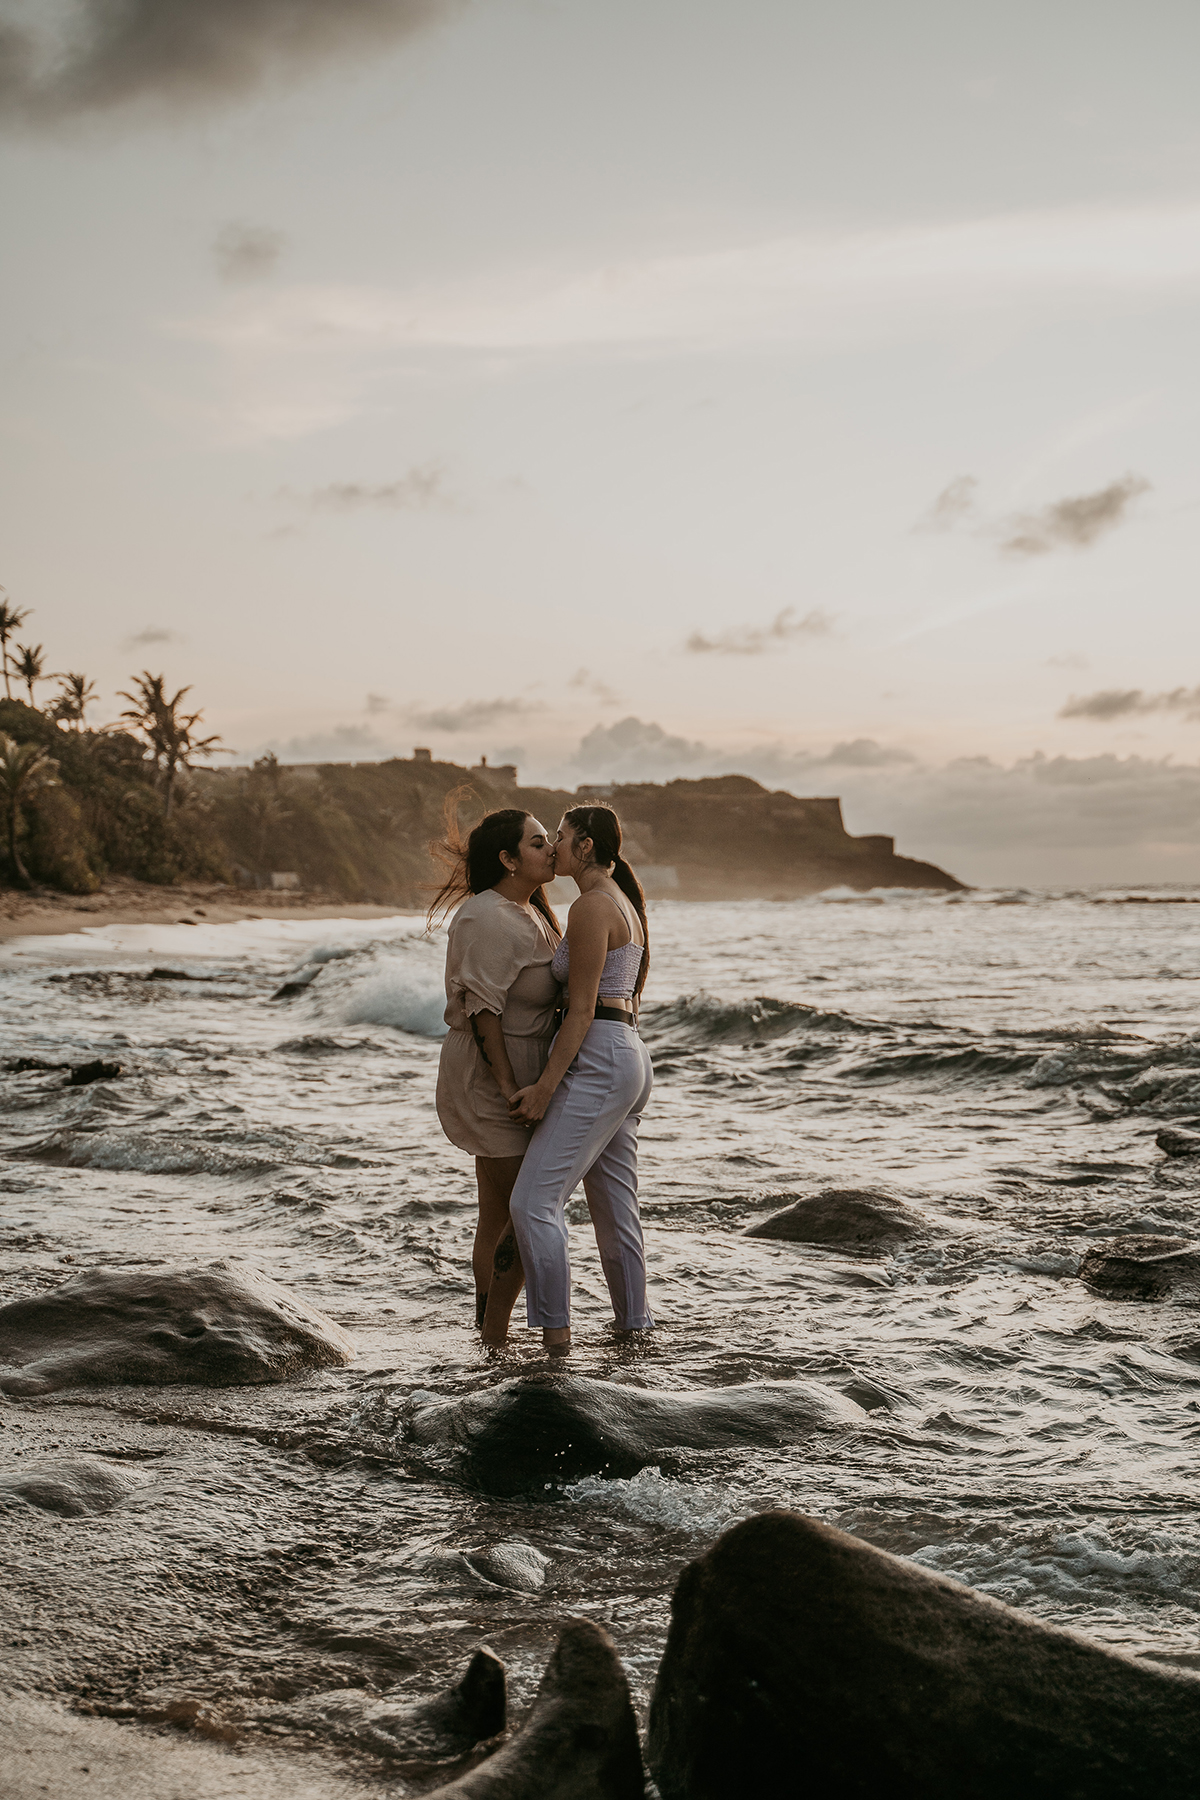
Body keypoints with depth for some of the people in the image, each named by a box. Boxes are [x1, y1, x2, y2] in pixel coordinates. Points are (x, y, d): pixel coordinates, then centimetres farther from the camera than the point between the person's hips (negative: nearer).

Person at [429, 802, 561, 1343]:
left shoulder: (530, 913, 13)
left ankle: (487, 1333, 23)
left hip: (518, 1076, 10)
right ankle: (494, 1340, 3)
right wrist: (508, 1087, -23)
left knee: (499, 1217, 14)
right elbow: (481, 1009, -21)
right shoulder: (488, 918, -18)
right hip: (488, 1077, -10)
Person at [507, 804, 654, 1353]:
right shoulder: (624, 904, 17)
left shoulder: (590, 906, -12)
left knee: (533, 1201, -12)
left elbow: (582, 1009, -16)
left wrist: (545, 1086, -16)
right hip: (629, 1059, 11)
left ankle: (554, 1337, -13)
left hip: (597, 1061, -11)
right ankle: (634, 1331, 19)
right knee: (614, 1208, 14)